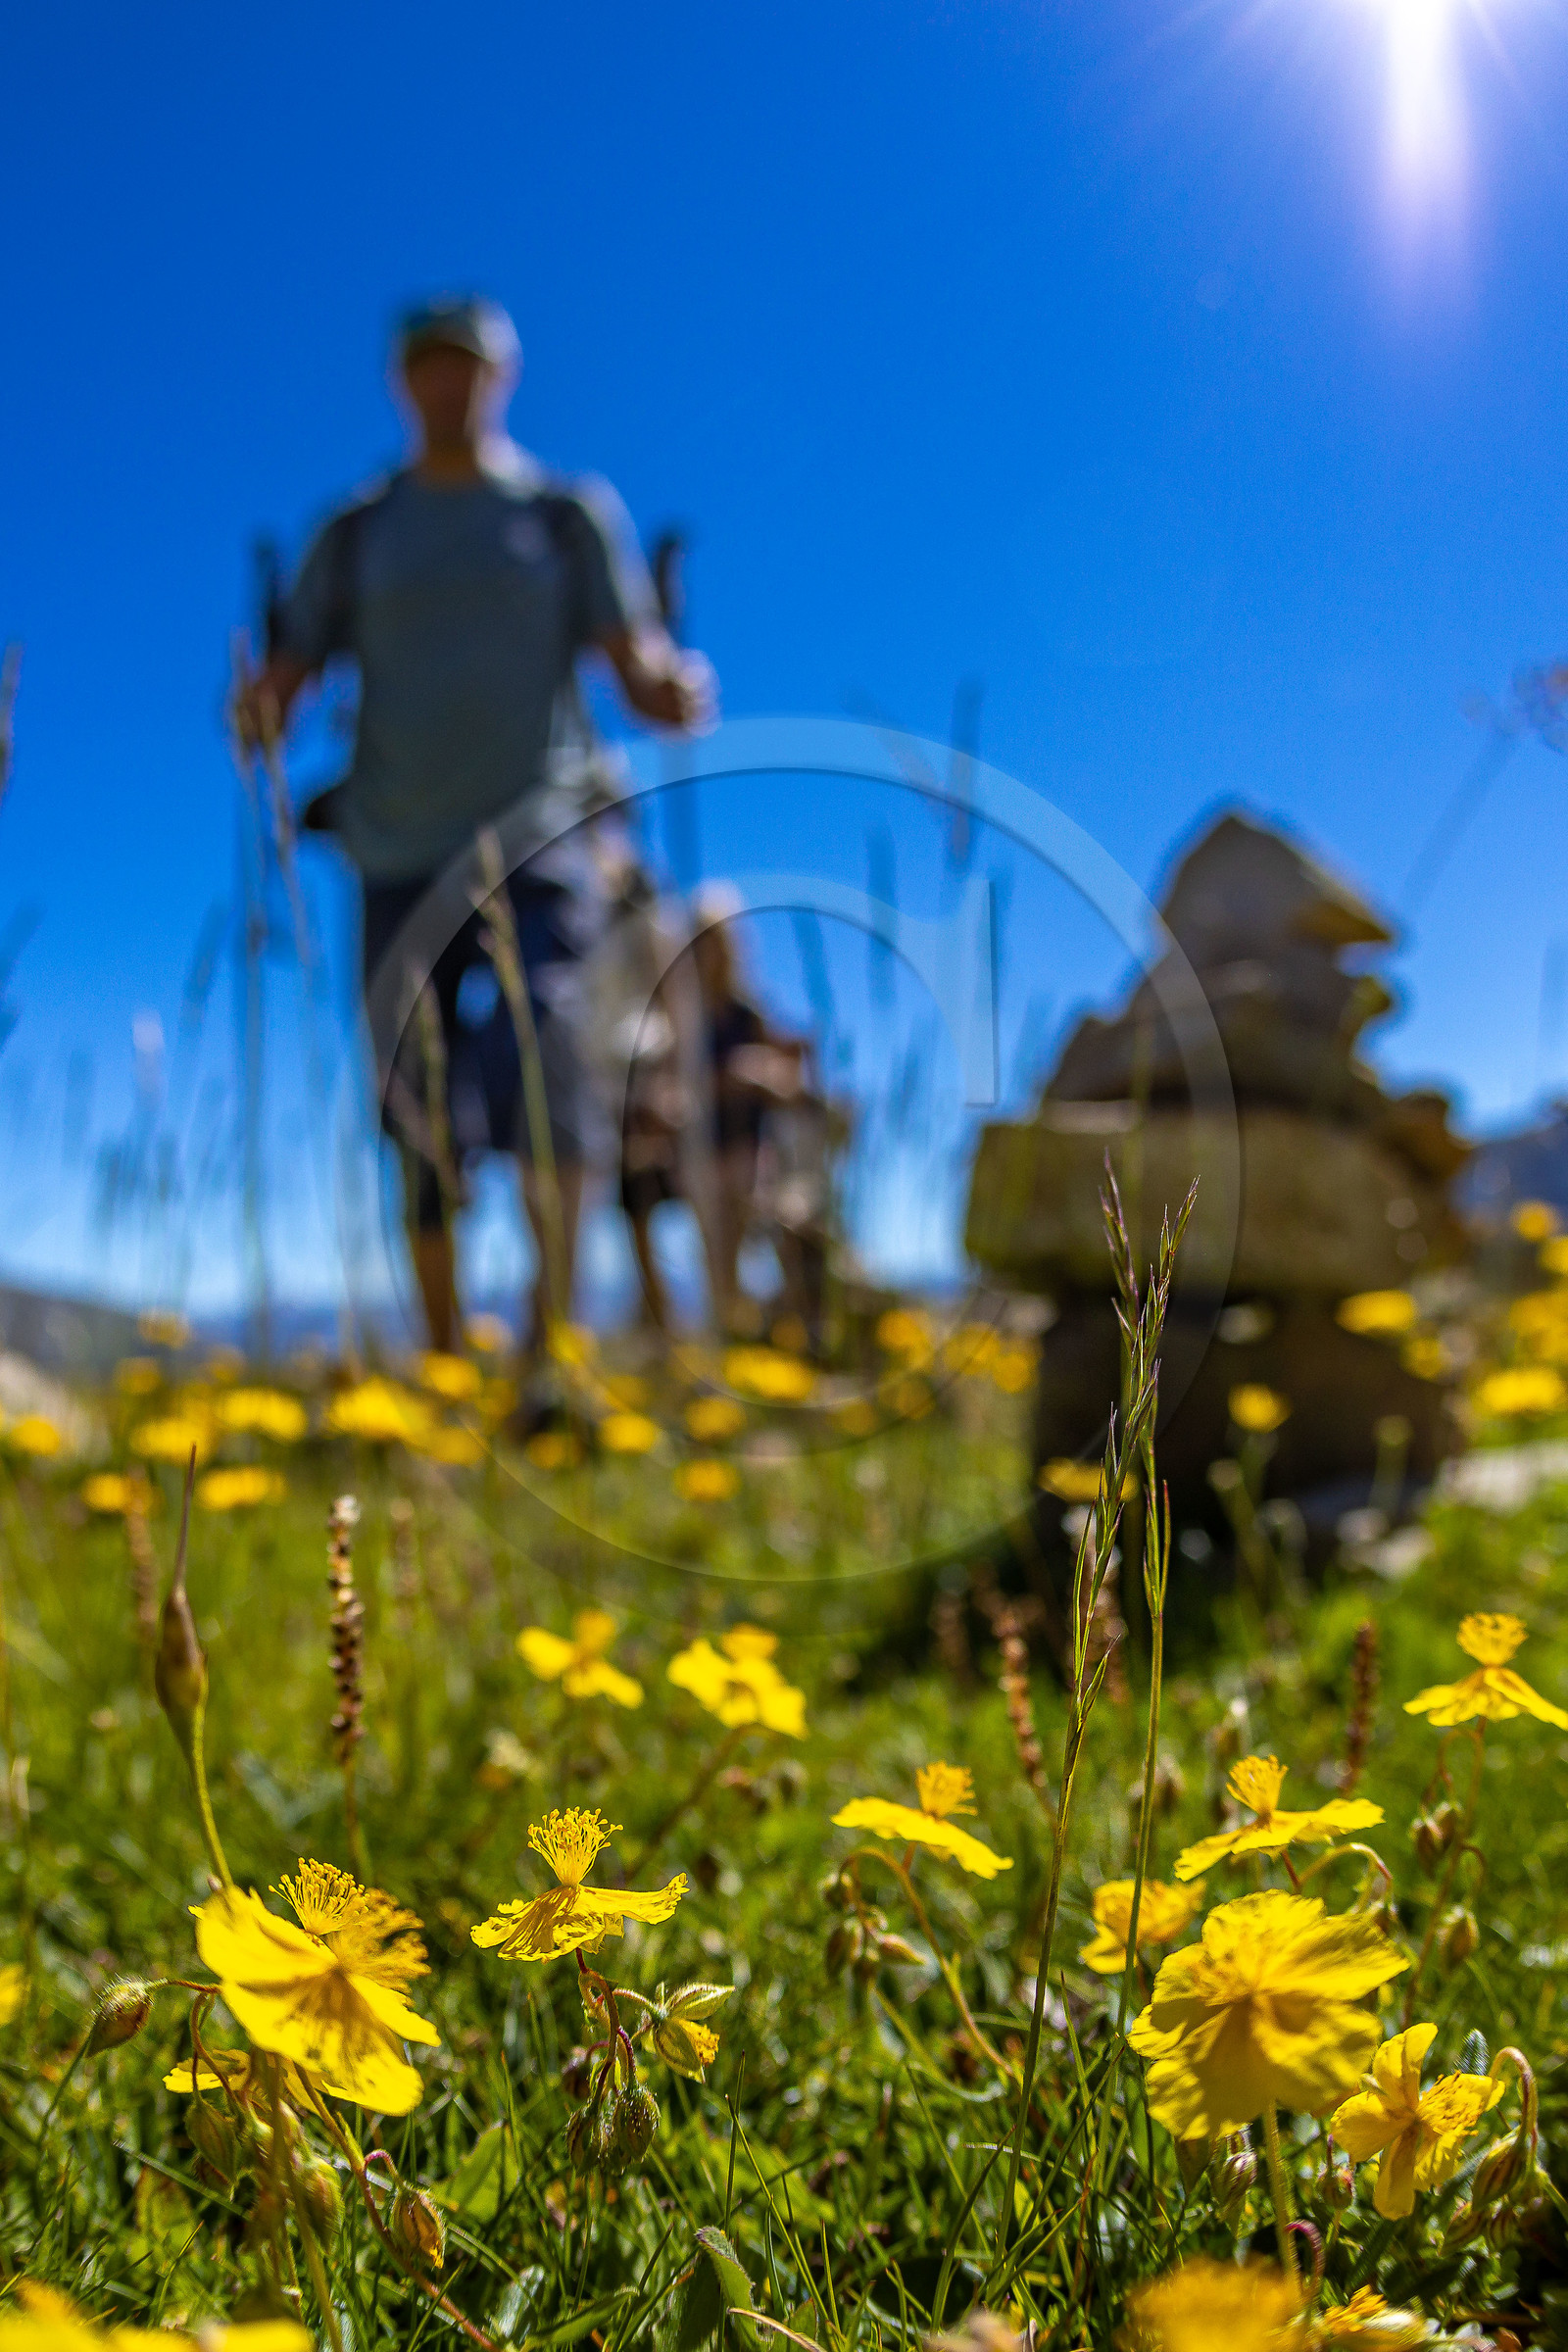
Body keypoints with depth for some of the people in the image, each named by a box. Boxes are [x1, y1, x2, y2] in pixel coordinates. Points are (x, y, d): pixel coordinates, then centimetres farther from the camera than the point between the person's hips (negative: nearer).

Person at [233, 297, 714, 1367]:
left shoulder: (571, 514, 10)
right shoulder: (356, 534, 15)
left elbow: (636, 666, 4)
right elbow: (291, 673, 11)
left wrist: (677, 691, -19)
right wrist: (260, 713, -12)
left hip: (537, 846, -2)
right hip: (401, 858, 2)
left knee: (538, 1065, -25)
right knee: (424, 1128, 2)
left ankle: (556, 1309, -16)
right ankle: (446, 1355, 13)